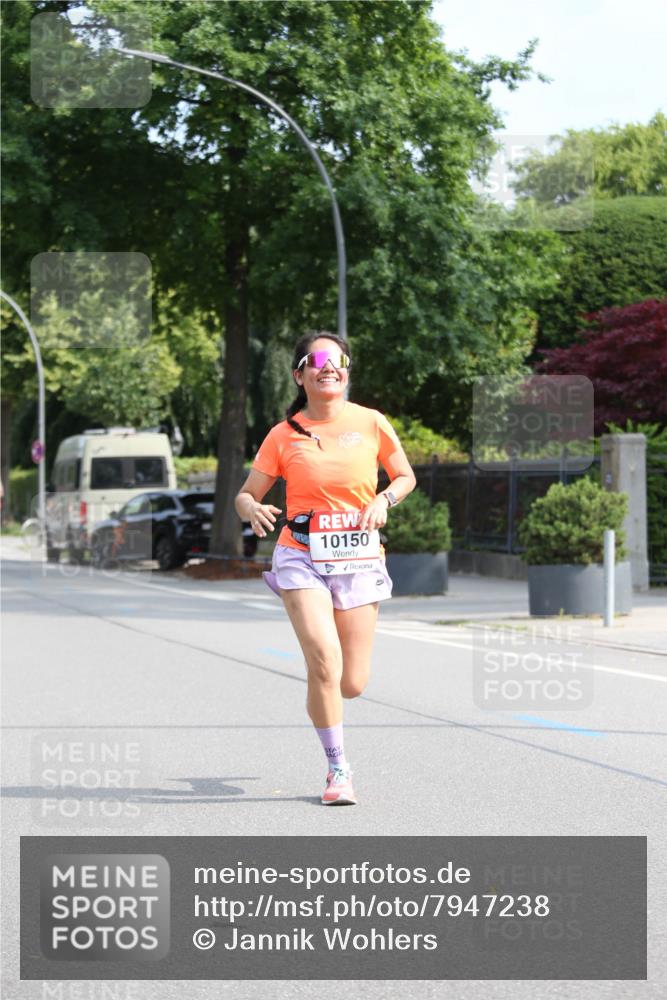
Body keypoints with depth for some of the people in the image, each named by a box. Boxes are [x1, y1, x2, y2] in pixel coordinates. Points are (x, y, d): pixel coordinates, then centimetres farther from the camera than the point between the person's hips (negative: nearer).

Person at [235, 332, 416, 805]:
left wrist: (382, 500, -7)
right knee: (324, 659, -21)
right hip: (301, 556, -1)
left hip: (358, 559, 1)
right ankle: (338, 770, -4)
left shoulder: (371, 423, 1)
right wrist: (253, 509, -19)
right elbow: (245, 495, 5)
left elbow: (406, 476, 14)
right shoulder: (283, 434, -1)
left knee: (352, 684, 0)